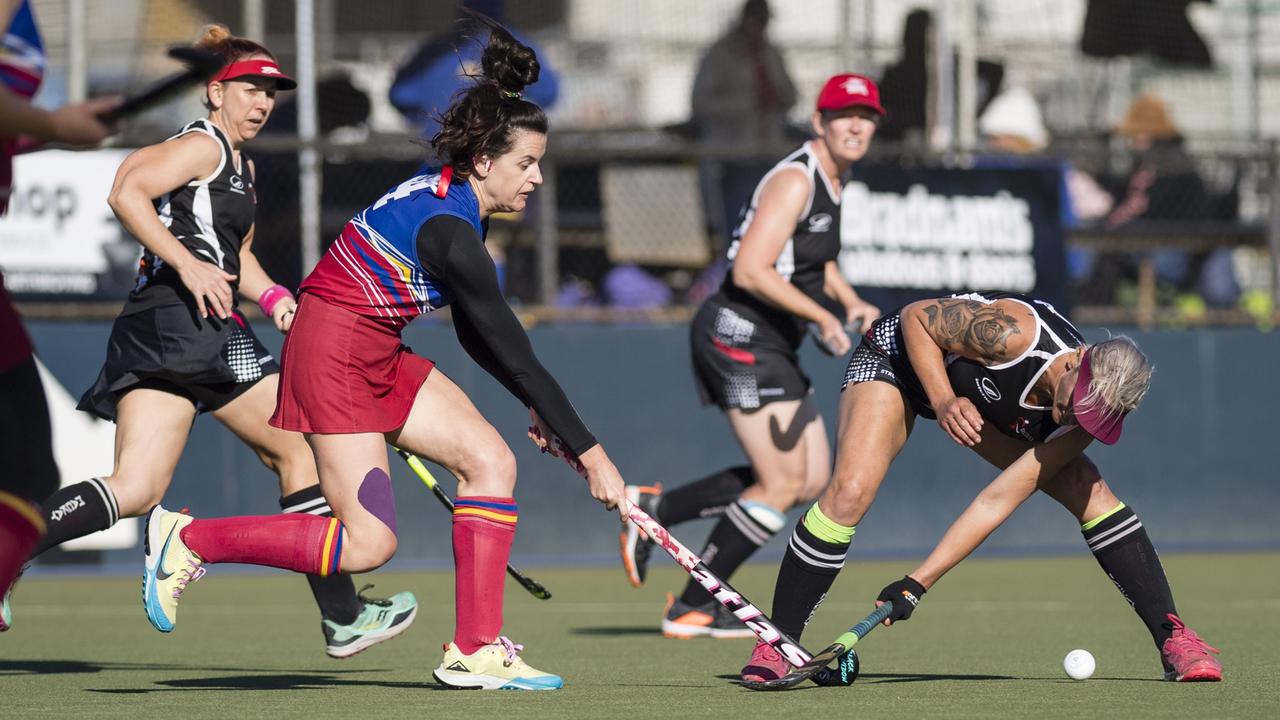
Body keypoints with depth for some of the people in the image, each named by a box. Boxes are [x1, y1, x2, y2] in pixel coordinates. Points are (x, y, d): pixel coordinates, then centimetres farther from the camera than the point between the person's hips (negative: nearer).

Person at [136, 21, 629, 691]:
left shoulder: (451, 196, 5)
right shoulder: (448, 228, -25)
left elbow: (478, 334, 17)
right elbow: (514, 353, -23)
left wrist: (536, 407, 9)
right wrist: (588, 452, -19)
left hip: (378, 357, 10)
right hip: (334, 357, -10)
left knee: (491, 460, -1)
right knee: (368, 544, -9)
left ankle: (474, 650, -1)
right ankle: (189, 539, 3)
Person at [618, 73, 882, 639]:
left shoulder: (829, 180, 14)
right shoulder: (794, 180, -16)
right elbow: (750, 271, -25)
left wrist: (849, 302, 12)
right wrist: (823, 318, -23)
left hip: (771, 347, 10)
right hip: (741, 334, -10)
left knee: (810, 480, 10)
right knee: (781, 486, -10)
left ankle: (654, 509, 15)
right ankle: (692, 609, -1)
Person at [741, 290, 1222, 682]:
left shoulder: (1086, 416, -24)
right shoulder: (1013, 333, -40)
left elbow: (999, 500, -26)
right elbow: (916, 318, -23)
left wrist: (918, 584, -29)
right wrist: (943, 402, -36)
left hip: (988, 401, 4)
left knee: (1090, 493, -12)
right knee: (850, 493, -28)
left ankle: (1172, 638, -5)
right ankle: (777, 646, -15)